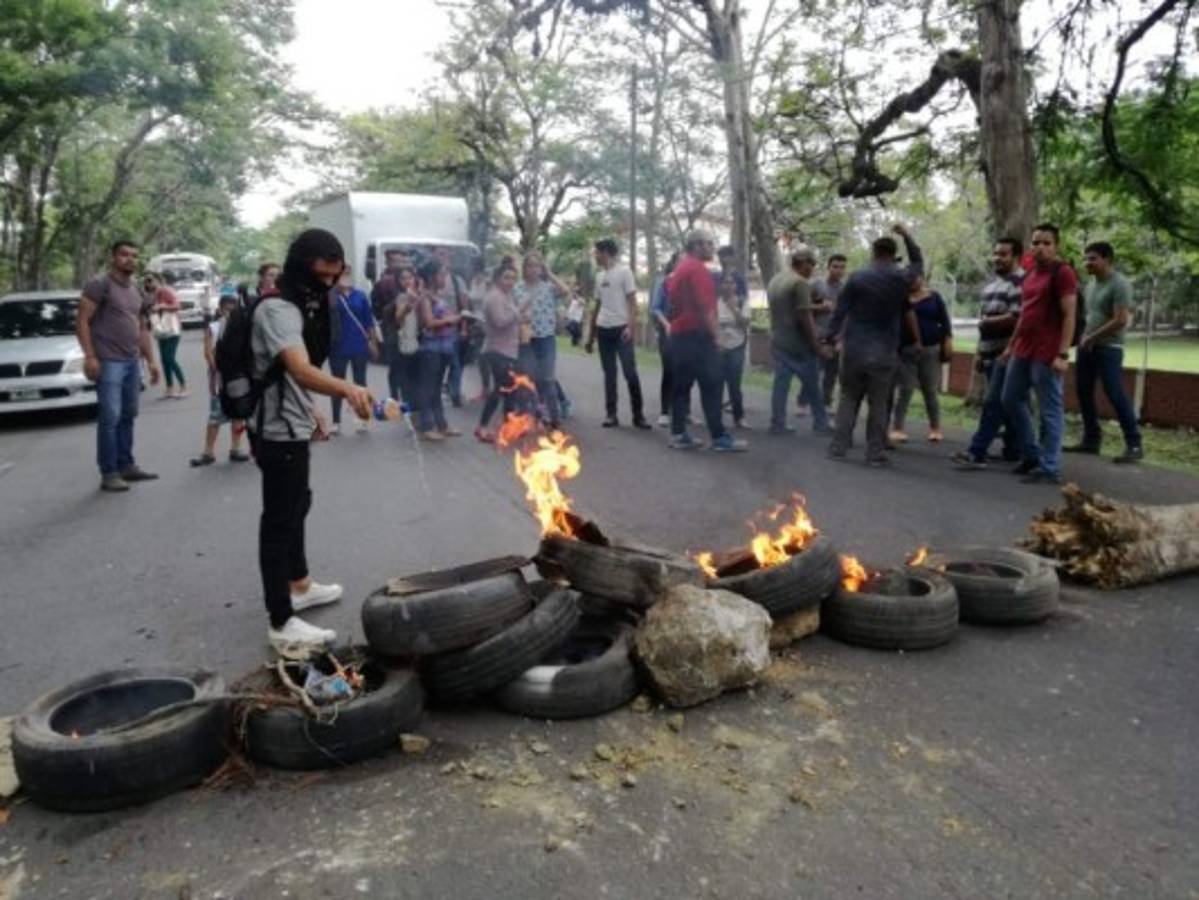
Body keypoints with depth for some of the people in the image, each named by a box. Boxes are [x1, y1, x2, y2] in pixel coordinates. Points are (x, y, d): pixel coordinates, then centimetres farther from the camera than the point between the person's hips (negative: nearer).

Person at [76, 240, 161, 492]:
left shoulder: (137, 292, 17)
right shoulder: (99, 285, -5)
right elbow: (82, 321, -10)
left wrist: (151, 360, 16)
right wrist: (89, 356, -18)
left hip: (132, 362, 7)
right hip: (109, 361, -7)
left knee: (128, 416, 10)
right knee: (110, 417, -8)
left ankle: (126, 465, 18)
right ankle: (108, 474, -4)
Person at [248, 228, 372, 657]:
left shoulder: (301, 304, 10)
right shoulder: (276, 309, -24)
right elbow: (301, 370, -41)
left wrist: (311, 409, 21)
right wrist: (345, 389, -58)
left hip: (293, 427, 11)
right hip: (278, 431, -11)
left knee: (297, 506, 22)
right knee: (279, 520, -7)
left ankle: (299, 585, 40)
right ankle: (281, 624, -2)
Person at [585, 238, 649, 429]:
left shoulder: (624, 271, -3)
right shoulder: (599, 276, 16)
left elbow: (632, 302, -8)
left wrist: (630, 327, -21)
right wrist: (590, 336, 18)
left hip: (621, 328, -6)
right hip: (603, 329, 6)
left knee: (630, 372, -6)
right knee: (609, 374, 8)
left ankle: (638, 415, 1)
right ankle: (611, 414, 13)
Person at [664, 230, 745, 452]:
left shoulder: (680, 268, 19)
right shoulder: (697, 268, -11)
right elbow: (705, 305, -18)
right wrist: (715, 334, -15)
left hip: (679, 334, 10)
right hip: (697, 334, -10)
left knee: (682, 385, 8)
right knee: (711, 386, -7)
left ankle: (678, 434, 8)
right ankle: (720, 437, -5)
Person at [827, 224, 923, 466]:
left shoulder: (857, 277, -3)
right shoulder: (902, 279, 2)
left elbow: (839, 311, -3)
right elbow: (918, 263, 24)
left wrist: (831, 337, 6)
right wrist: (906, 236, 26)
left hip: (854, 349, 0)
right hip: (884, 352, 0)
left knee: (848, 399, 9)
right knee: (878, 403, 4)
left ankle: (839, 447, 8)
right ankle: (875, 453, 4)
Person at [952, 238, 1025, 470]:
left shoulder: (1020, 283, -13)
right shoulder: (992, 283, 18)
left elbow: (1016, 319, -23)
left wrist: (986, 322, -9)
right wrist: (979, 350, 18)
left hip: (1007, 354, -9)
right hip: (991, 354, 9)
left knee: (993, 404, -10)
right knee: (1006, 405, 13)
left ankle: (976, 453, -13)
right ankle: (1013, 450, 20)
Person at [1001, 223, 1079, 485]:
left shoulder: (1062, 272, -8)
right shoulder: (1030, 273, 16)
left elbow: (1069, 316, -13)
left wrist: (1063, 354, -20)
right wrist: (1011, 345, 22)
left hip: (1047, 354, -9)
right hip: (1022, 350, 9)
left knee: (1050, 411, -2)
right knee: (1011, 399, 15)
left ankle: (1050, 468, 5)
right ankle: (1032, 454, 29)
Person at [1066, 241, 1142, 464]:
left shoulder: (1120, 284, -12)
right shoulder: (1090, 285, 13)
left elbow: (1121, 321, -19)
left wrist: (1091, 338, -14)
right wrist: (1084, 339, 6)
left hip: (1109, 349, -8)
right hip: (1087, 347, 8)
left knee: (1116, 395, -11)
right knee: (1084, 393, 9)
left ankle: (1134, 445, -6)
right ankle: (1091, 439, 18)